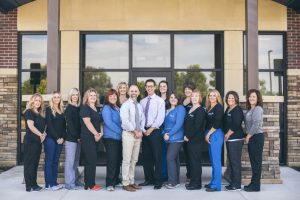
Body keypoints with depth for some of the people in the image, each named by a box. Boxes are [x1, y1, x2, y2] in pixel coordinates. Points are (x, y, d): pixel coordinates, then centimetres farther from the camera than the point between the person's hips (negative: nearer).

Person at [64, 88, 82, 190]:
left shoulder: (79, 108, 13)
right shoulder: (69, 108, -4)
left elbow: (79, 123, 11)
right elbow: (69, 123, -10)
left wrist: (80, 136, 1)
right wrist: (76, 136, -12)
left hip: (78, 138, 6)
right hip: (71, 138, -6)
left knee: (76, 161, 11)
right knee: (70, 161, -4)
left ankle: (75, 181, 19)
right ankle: (69, 183, 1)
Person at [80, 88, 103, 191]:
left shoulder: (96, 109, 18)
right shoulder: (84, 108, -6)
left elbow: (99, 122, 21)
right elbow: (87, 122, -15)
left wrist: (101, 132, 3)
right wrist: (96, 134, -13)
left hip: (95, 138, 8)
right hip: (87, 137, -8)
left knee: (91, 161, 9)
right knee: (91, 160, -8)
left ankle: (89, 183, 15)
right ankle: (90, 184, -1)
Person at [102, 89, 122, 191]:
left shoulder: (118, 108, 16)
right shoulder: (106, 108, -6)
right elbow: (109, 123, -15)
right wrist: (121, 131, -14)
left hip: (119, 137, 7)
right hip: (110, 137, -7)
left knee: (118, 159, 11)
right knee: (112, 160, -9)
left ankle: (116, 180, 23)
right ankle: (110, 184, -5)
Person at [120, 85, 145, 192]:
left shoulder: (139, 106, 15)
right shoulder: (125, 105, -6)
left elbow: (142, 120, 14)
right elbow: (125, 121, -14)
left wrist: (140, 131, -3)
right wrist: (135, 131, -13)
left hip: (138, 134, 6)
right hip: (128, 134, -6)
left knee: (134, 160, 10)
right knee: (127, 160, -5)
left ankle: (131, 182, 17)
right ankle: (125, 183, 1)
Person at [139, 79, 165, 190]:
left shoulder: (160, 100, -3)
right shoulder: (142, 101, 12)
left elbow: (160, 117, -11)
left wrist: (151, 129, -14)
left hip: (155, 131, -5)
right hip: (144, 131, 5)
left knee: (157, 157, -2)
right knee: (146, 156, 10)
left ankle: (158, 181, 6)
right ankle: (149, 179, 21)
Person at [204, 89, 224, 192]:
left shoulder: (219, 107, -7)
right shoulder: (209, 108, 16)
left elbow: (217, 124, -15)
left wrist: (208, 134, -11)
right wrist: (206, 135, 6)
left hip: (216, 135, -8)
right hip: (210, 136, 8)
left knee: (216, 160, -6)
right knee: (213, 160, 12)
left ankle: (216, 185, -3)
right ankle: (213, 182, 20)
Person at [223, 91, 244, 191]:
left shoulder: (237, 109, -10)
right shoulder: (228, 109, 16)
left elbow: (235, 125, -18)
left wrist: (227, 135, -10)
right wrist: (226, 135, 10)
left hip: (236, 139, -9)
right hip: (229, 139, 9)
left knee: (235, 161, -6)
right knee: (231, 161, 13)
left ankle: (236, 185, 0)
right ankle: (232, 182, 21)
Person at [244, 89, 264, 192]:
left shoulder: (257, 109, -13)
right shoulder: (250, 109, 15)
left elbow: (256, 124, -20)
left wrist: (248, 136, -14)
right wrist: (248, 136, 7)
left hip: (257, 137, -9)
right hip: (252, 137, 9)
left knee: (256, 161, -3)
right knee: (253, 161, 12)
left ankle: (256, 185, 4)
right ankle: (254, 183, 20)